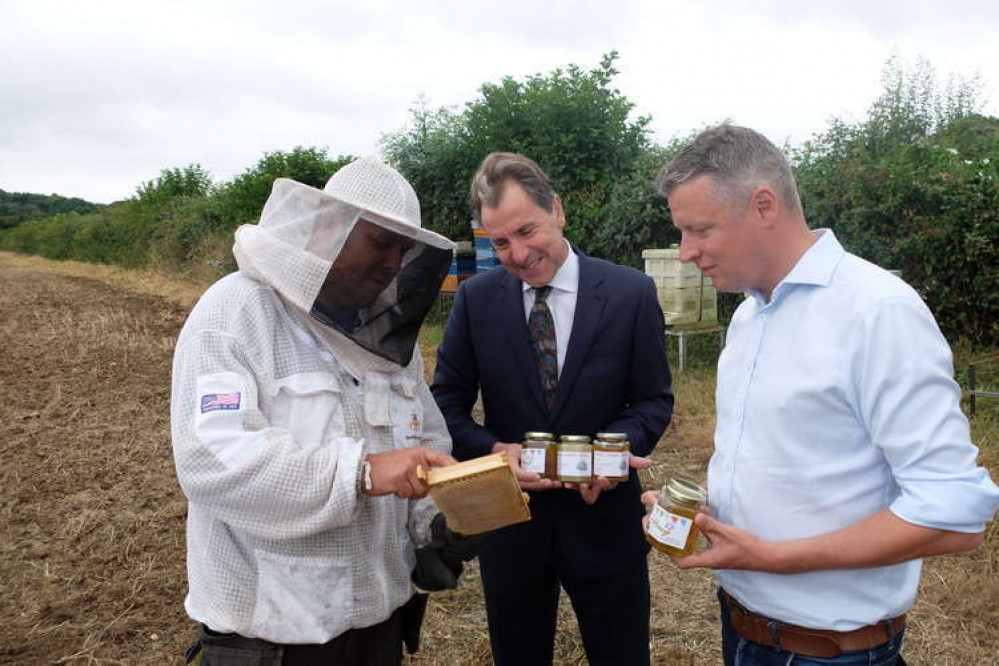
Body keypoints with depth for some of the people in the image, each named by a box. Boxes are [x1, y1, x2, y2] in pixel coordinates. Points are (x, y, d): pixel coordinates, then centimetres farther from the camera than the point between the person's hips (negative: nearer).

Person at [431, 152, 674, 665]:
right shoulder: (475, 298, -5)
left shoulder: (631, 293, -8)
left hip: (604, 518, -1)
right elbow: (447, 403, -1)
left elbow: (654, 400, -2)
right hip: (508, 520, 2)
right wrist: (493, 451, -20)